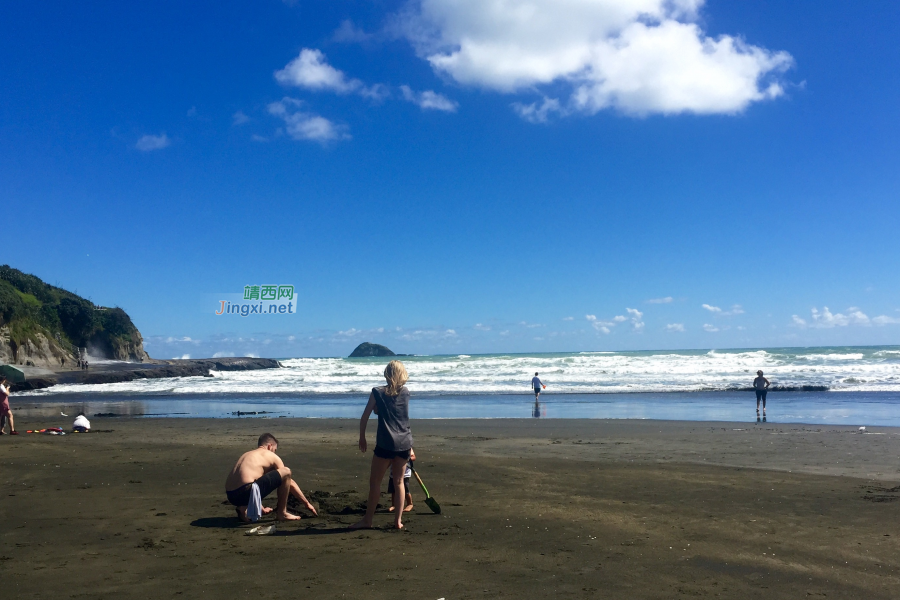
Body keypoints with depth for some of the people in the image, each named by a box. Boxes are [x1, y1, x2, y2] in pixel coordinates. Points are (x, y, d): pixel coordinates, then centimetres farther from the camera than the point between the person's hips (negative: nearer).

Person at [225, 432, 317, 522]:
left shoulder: (246, 454, 31)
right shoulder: (271, 456, 12)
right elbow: (291, 483, 15)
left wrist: (261, 508, 46)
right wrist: (307, 504, 24)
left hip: (231, 496, 8)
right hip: (246, 492, -8)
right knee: (286, 472, 1)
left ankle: (243, 509, 13)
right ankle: (281, 513, 8)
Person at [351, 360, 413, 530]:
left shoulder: (377, 392, -3)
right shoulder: (405, 392, 7)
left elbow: (364, 417, 1)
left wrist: (362, 438, 10)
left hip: (385, 444, -4)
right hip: (404, 443, 4)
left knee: (375, 481, 5)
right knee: (399, 482, 11)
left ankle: (368, 520, 8)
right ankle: (398, 520, 10)